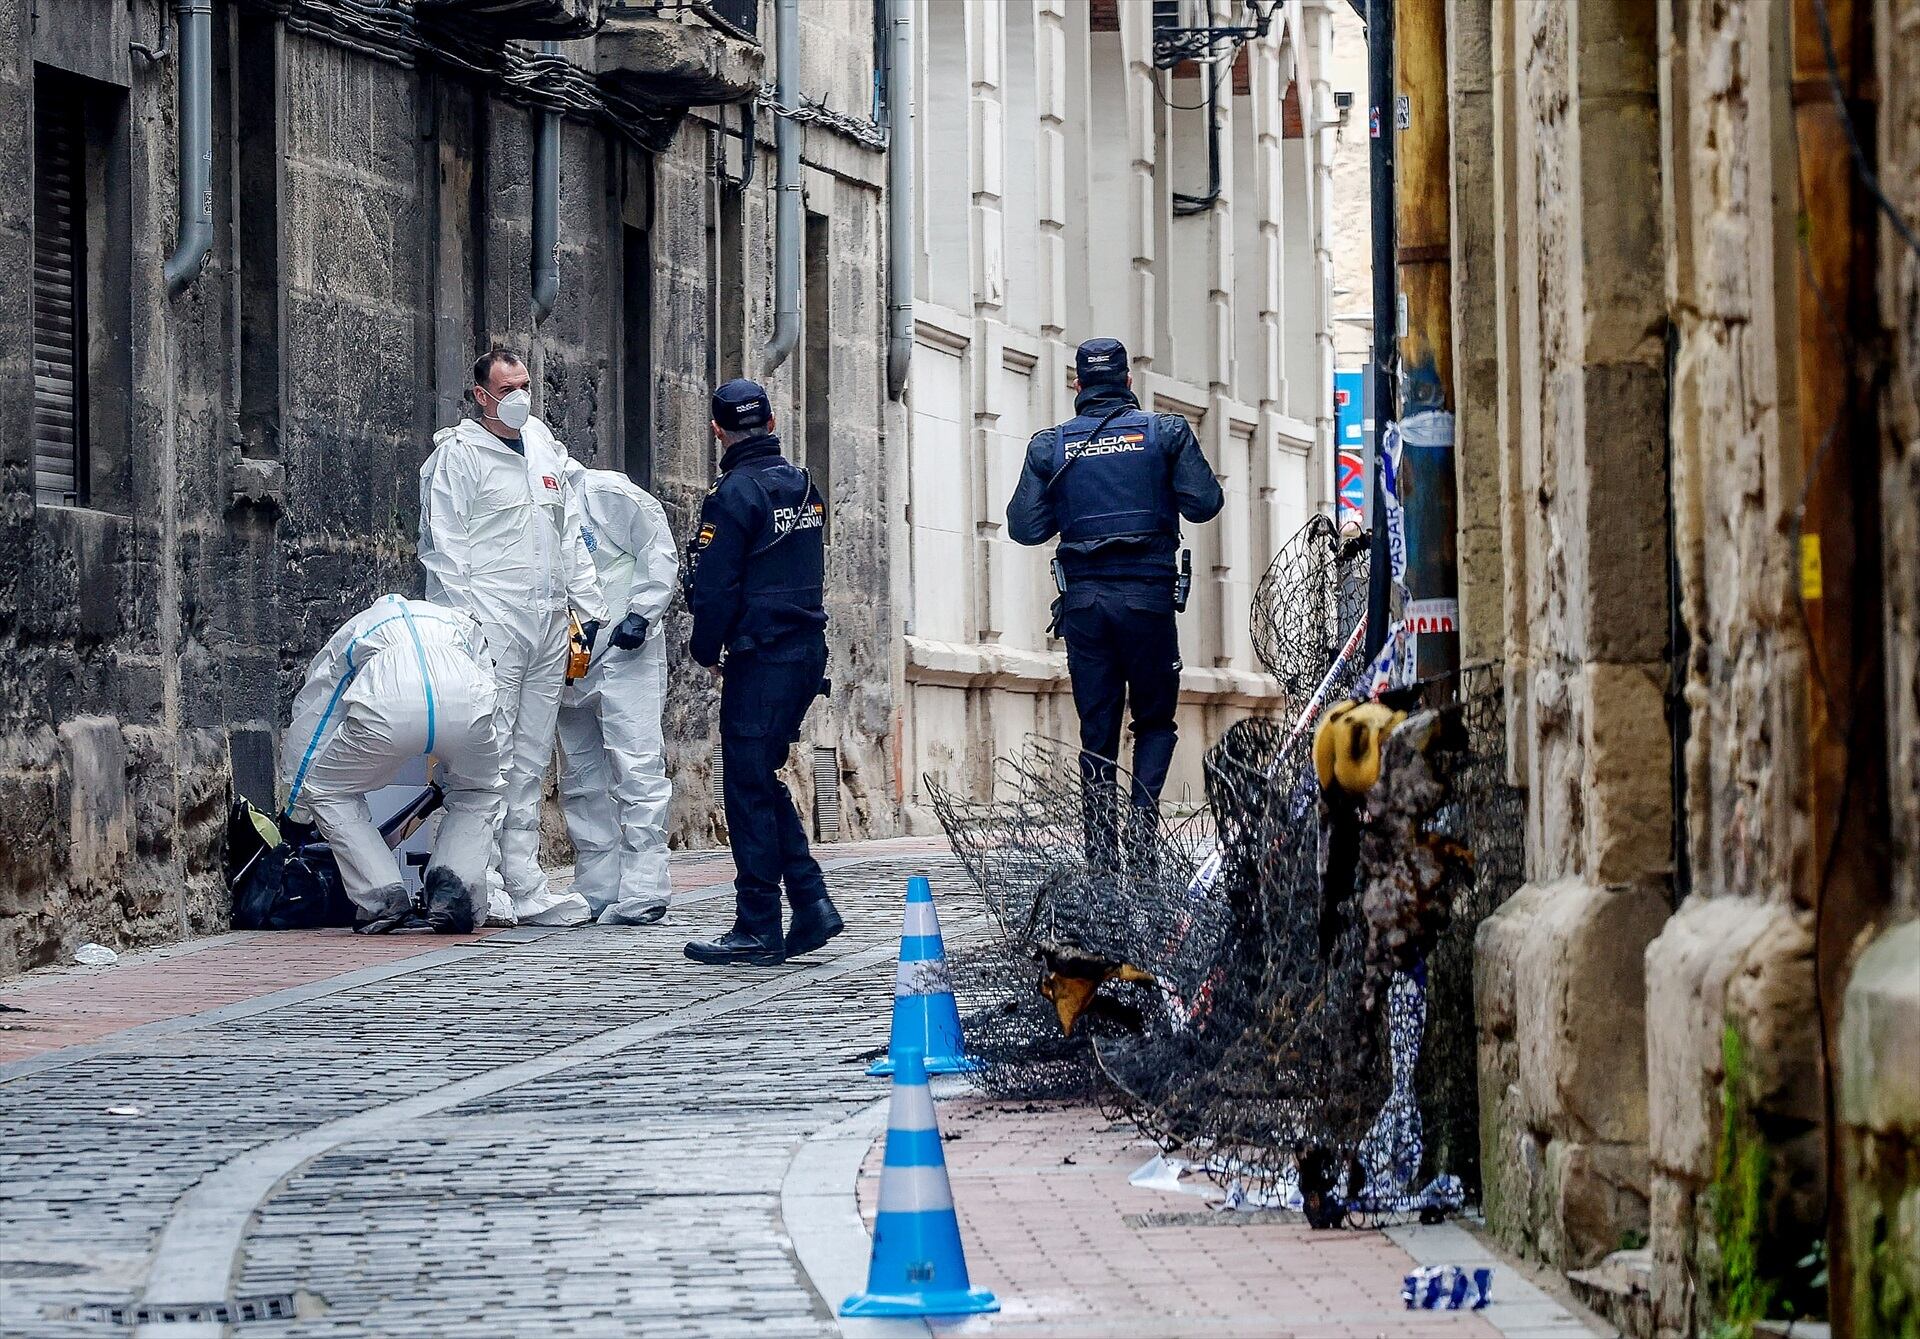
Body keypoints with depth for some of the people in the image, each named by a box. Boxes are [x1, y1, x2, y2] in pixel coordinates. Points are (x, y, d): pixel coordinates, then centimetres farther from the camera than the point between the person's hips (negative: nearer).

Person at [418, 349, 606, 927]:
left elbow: (570, 536, 23)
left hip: (547, 622, 7)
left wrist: (591, 609, 17)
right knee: (489, 758, -10)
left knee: (530, 761, 8)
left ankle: (524, 885, 11)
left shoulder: (545, 449, 18)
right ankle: (482, 885, -9)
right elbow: (445, 546, -7)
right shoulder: (458, 455, -3)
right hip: (492, 623, -7)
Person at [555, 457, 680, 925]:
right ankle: (597, 891, 15)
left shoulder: (609, 493, -8)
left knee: (636, 769, -11)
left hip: (627, 653, -7)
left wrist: (640, 613, -15)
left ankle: (642, 893, -14)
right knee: (581, 778, 9)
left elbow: (659, 553, -6)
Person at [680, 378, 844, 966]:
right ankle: (811, 903, 9)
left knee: (748, 787, -3)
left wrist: (706, 650, 1)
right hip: (808, 650, 8)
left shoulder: (735, 493, -12)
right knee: (764, 780, 16)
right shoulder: (804, 487, 12)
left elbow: (714, 586, -15)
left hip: (760, 658, -8)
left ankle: (758, 929, -2)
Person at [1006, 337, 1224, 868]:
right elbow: (1204, 504, -2)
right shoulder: (1165, 431, 1)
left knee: (1096, 730, 7)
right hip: (1148, 593, -1)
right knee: (1155, 719, 11)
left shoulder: (1050, 445, 5)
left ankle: (1101, 851, 3)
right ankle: (1143, 814, -13)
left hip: (1083, 600, 1)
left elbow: (1024, 527, 1)